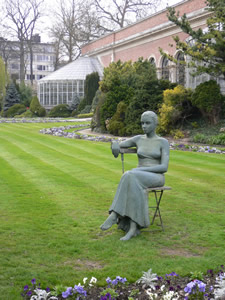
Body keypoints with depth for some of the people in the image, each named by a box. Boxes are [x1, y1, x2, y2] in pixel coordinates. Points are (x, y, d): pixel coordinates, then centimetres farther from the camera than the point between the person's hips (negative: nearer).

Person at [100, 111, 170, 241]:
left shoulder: (164, 142, 1)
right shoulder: (138, 139, 14)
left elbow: (164, 167, -9)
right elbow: (117, 146, 17)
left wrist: (141, 169, -20)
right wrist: (114, 144, -11)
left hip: (156, 179, -3)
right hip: (139, 179, 4)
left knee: (130, 177, -36)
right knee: (134, 187, -37)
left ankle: (114, 214, -31)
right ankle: (133, 228, -37)